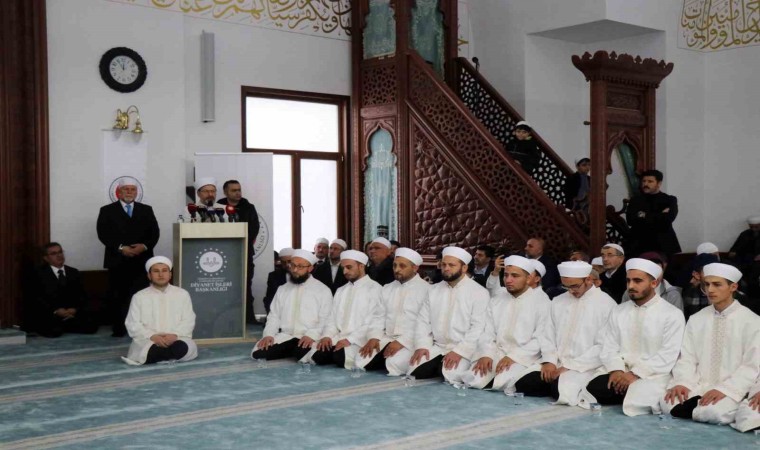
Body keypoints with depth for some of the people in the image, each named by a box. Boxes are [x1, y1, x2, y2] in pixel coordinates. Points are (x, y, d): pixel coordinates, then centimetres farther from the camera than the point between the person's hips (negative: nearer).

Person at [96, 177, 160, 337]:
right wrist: (120, 248, -14)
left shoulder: (146, 210, 15)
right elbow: (103, 234, -2)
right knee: (117, 297, -1)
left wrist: (144, 246, -11)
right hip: (117, 261, -1)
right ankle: (118, 328, 6)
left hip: (141, 261, 1)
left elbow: (155, 233, 7)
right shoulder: (107, 211, 8)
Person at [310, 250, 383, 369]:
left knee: (340, 356, -33)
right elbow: (332, 318, 17)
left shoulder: (375, 289, -2)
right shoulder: (340, 291, 21)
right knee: (317, 355, -23)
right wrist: (327, 335, -5)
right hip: (338, 338, 5)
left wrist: (350, 339, -19)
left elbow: (375, 322, -12)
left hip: (360, 341, -5)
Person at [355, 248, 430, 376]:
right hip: (386, 339, 5)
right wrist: (374, 337, -5)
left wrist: (402, 342, -22)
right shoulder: (387, 288, 16)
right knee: (362, 361, -17)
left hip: (410, 342, -5)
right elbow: (380, 317, 14)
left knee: (394, 364, -32)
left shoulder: (426, 289, -5)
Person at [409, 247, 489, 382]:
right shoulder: (435, 290, 13)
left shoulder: (479, 292, -5)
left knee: (450, 374, -30)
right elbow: (423, 320, 10)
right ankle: (438, 367, 6)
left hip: (463, 351, -4)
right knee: (415, 371, -19)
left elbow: (478, 327, -13)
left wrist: (459, 351, -22)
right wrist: (422, 345, -6)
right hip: (436, 348, 4)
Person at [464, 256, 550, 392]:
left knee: (505, 383, -32)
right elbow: (487, 333, 7)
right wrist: (486, 354, -13)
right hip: (495, 354, 4)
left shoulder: (542, 301, -1)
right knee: (473, 380, -22)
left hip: (524, 358, -4)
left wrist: (513, 357, -19)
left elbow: (540, 339, -10)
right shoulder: (496, 300, 15)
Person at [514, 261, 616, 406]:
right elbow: (548, 336, 13)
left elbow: (603, 347, -10)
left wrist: (570, 366, -15)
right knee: (523, 382, -20)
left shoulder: (606, 304, -5)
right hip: (555, 364, 5)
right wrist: (549, 361, -7)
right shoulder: (558, 302, 13)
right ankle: (554, 387, 3)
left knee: (562, 389, -35)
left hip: (584, 368, -5)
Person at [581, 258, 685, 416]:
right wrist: (617, 370, -12)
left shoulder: (672, 314, -1)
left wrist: (635, 374, -18)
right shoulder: (619, 311, 15)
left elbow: (668, 356, -10)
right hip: (619, 372, 4)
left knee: (637, 401, -36)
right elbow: (609, 348, 9)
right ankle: (629, 396, 1)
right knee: (594, 389, -26)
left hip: (652, 375, -4)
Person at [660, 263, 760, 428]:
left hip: (731, 392, -3)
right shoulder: (696, 320, 10)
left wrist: (725, 390, -20)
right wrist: (682, 383, -14)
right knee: (667, 402, -25)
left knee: (716, 412, -35)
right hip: (698, 387, 3)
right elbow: (687, 358, 6)